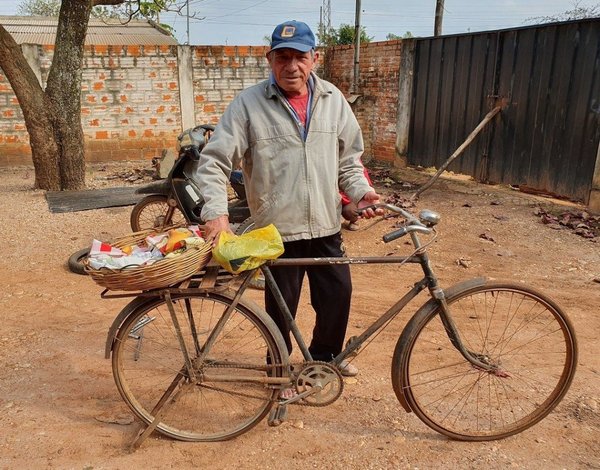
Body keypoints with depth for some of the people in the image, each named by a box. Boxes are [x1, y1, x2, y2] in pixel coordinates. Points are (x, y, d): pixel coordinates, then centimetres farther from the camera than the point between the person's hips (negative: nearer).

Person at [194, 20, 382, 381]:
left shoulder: (333, 100, 3)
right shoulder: (249, 104, -9)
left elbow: (349, 159, 11)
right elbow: (213, 161, -11)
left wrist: (362, 191, -6)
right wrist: (216, 213, -24)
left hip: (327, 227, 4)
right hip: (277, 228, -4)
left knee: (339, 293, 15)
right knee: (281, 304, 10)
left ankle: (325, 356, 42)